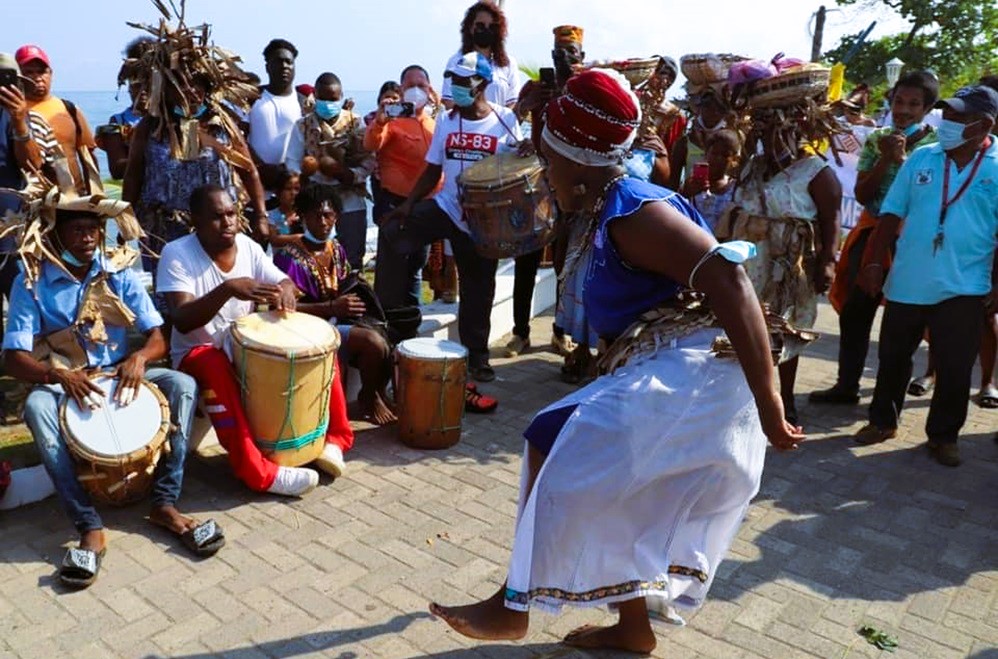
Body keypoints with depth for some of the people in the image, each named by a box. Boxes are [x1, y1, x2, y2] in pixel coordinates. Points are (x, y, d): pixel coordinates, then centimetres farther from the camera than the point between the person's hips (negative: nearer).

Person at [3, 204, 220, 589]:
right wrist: (58, 375, -35)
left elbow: (158, 337, -4)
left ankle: (165, 504, -27)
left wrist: (140, 357, -28)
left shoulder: (119, 274, -2)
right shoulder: (31, 283, -8)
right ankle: (90, 528, -37)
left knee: (183, 385, -25)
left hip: (118, 376, 2)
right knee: (36, 406, -36)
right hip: (62, 384, -2)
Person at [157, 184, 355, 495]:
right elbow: (182, 321, -27)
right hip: (198, 352, -5)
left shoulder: (248, 246, -1)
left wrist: (285, 290, -28)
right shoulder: (176, 254, -16)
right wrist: (228, 289, -42)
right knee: (218, 368, -39)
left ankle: (334, 436, -6)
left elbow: (285, 283, -2)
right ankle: (257, 471, -38)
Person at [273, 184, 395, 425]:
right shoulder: (289, 257, -16)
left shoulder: (336, 249, 8)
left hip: (338, 322, 7)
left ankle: (380, 395, 8)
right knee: (374, 342, -24)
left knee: (383, 344, -15)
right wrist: (333, 307, -27)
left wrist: (357, 295, -2)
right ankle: (368, 398, 2)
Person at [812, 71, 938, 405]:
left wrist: (902, 157, -18)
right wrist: (886, 158, -12)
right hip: (872, 233, 4)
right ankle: (846, 385, 16)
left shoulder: (935, 142, -3)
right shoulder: (876, 140, 7)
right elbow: (862, 195, 0)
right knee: (854, 311, 5)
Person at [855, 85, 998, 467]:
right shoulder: (921, 158, 2)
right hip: (906, 283, 2)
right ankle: (883, 420, 32)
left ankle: (943, 436, 23)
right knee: (893, 358, 14)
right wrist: (875, 263, -3)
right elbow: (892, 213, 3)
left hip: (963, 290, -2)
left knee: (955, 369, 5)